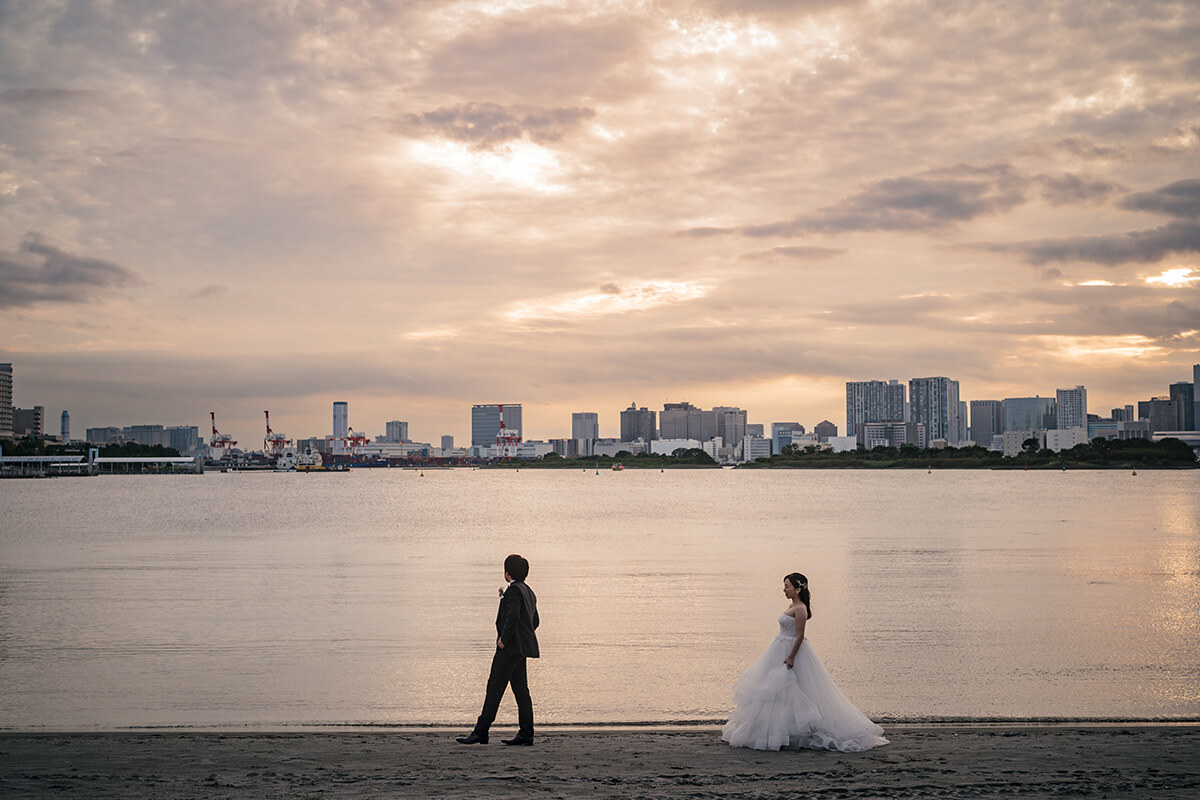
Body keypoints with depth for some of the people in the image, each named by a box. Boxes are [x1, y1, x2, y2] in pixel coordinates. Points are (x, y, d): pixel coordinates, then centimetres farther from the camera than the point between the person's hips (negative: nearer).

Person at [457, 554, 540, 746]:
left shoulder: (514, 590, -12)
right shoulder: (529, 592, 18)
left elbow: (513, 616, -26)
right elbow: (534, 622, 25)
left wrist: (504, 639, -18)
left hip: (511, 647, -10)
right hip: (521, 649, 10)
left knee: (494, 688, -9)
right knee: (520, 689, 8)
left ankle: (481, 731, -9)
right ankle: (525, 733, 7)